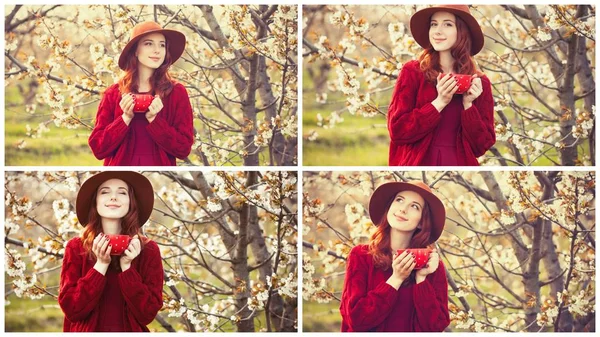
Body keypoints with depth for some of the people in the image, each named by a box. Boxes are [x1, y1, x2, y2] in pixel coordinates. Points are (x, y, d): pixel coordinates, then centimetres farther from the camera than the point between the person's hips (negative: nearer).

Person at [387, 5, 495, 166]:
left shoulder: (480, 83, 0)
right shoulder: (412, 72, -4)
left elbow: (482, 146, -2)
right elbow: (397, 130, -11)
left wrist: (468, 104, -14)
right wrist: (439, 103, -17)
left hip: (460, 164, 1)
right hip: (417, 163, -1)